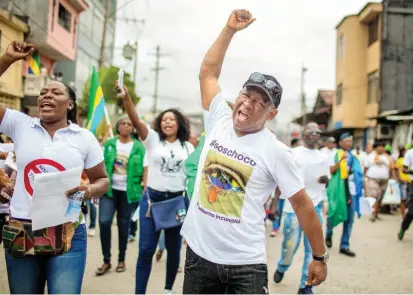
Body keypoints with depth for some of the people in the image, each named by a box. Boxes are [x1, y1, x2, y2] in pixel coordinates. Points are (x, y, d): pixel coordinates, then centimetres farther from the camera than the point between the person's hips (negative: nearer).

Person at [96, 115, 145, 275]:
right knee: (104, 221, -12)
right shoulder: (109, 144, 5)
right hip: (109, 189, 1)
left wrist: (144, 188, -6)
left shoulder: (139, 147, -1)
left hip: (129, 191, -1)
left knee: (124, 226, 7)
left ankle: (121, 260, 22)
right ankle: (106, 261, 2)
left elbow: (143, 169, -1)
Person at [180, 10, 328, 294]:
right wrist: (230, 29, 2)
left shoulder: (275, 152, -11)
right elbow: (207, 73, 7)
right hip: (199, 253, 4)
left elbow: (303, 204, -5)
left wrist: (320, 257, -2)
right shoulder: (219, 121, 1)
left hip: (245, 265, -4)